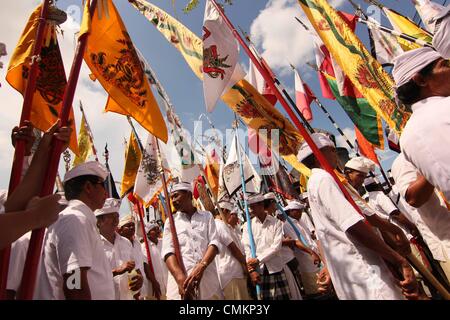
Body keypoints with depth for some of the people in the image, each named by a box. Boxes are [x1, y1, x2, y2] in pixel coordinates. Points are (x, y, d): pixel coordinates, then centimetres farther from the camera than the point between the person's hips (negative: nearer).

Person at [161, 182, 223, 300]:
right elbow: (168, 251, -2)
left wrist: (201, 267, -17)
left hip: (208, 280, 0)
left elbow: (214, 243, 1)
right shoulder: (170, 221, 11)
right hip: (181, 280, 0)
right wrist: (181, 278, -19)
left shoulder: (207, 216, 12)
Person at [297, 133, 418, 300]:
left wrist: (330, 267, 25)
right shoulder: (324, 178, -14)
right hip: (363, 273, -10)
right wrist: (401, 261, -18)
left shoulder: (313, 182, 18)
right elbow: (354, 225, -24)